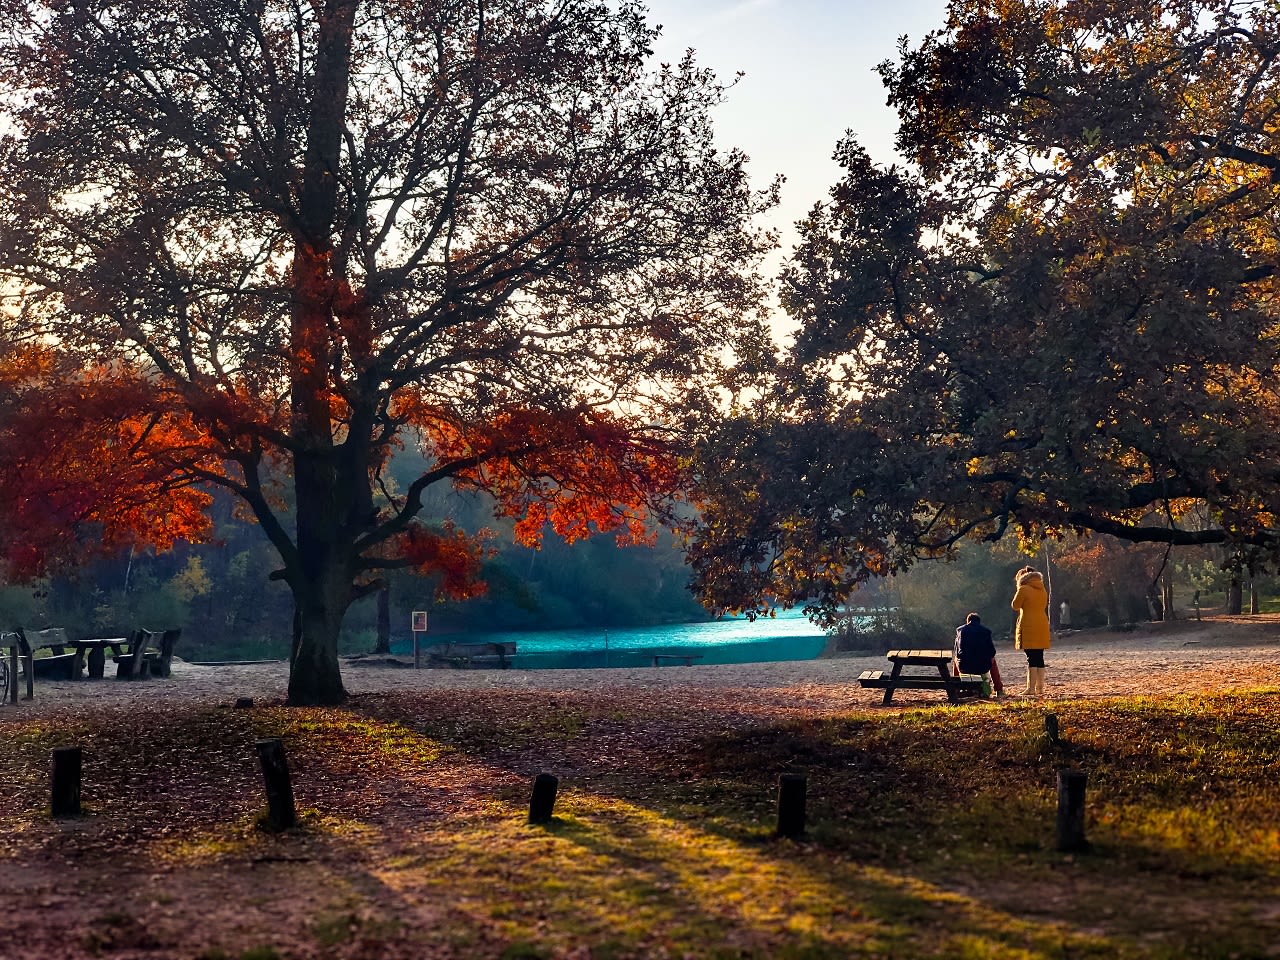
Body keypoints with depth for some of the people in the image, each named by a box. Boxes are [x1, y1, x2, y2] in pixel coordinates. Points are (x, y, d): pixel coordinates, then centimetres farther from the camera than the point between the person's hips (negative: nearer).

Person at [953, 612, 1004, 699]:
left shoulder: (960, 629, 8)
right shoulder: (986, 631, 6)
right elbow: (992, 652, 7)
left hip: (964, 668, 0)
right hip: (982, 668, 0)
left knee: (956, 658, 36)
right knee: (993, 660, 34)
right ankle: (999, 691, 32)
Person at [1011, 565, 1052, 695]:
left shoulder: (1023, 589, -9)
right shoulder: (1042, 590, 13)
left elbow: (1015, 605, -2)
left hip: (1028, 627, -7)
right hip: (1042, 627, 7)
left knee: (1031, 658, -8)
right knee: (1039, 658, 10)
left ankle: (1031, 688, -10)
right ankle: (1040, 687, 11)